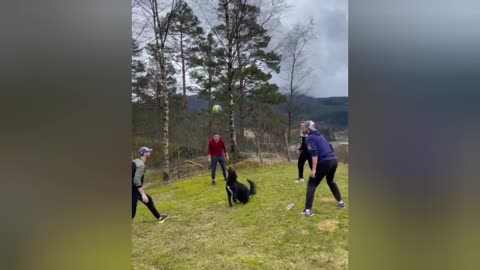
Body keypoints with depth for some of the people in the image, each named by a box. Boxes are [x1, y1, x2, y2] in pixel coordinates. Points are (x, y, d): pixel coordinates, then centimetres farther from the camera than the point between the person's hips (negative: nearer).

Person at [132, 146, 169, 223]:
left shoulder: (136, 161, 9)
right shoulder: (141, 164, -20)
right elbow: (137, 181, -28)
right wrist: (143, 194, -28)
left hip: (134, 188, 10)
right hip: (134, 189, -10)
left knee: (148, 200, 21)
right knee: (132, 212, -8)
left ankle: (159, 217, 35)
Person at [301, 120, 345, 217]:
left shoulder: (310, 138, -5)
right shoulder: (320, 135, 20)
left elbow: (314, 154, -17)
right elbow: (330, 147, 23)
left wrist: (313, 169, -19)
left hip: (324, 162, -8)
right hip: (334, 160, 8)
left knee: (311, 184, 0)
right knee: (330, 181, 32)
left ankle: (308, 210, -8)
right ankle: (341, 202, 38)